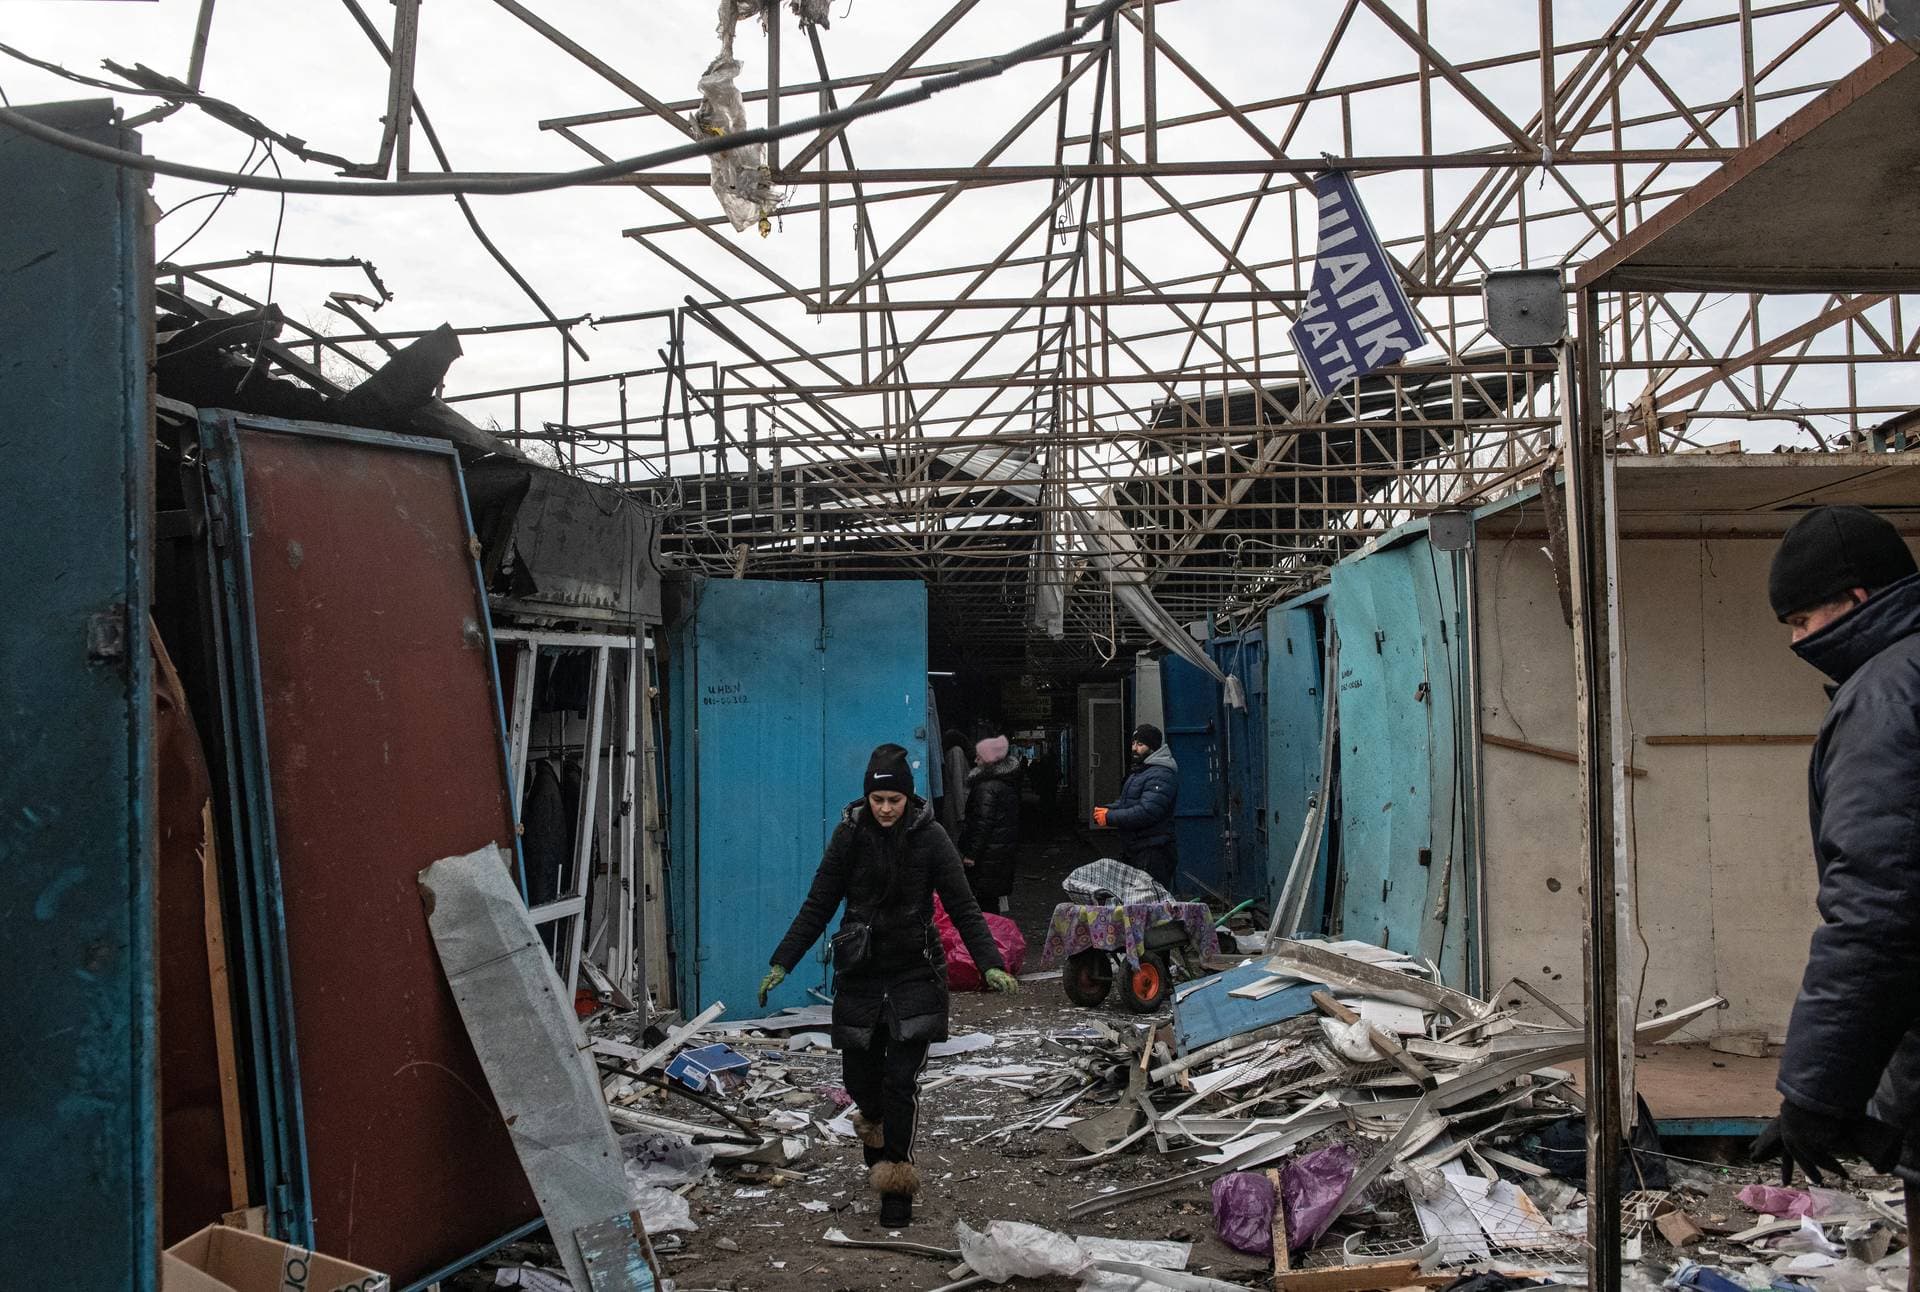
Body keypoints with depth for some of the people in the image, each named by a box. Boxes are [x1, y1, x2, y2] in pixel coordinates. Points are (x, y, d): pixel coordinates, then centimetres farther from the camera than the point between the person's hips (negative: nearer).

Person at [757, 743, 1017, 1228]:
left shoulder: (929, 837, -8)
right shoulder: (850, 834, -3)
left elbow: (962, 907, -8)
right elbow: (818, 905, 1)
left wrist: (991, 964, -19)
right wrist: (781, 963, -5)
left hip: (914, 974, -2)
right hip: (859, 972, 2)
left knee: (901, 1080, -8)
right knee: (859, 1077, 10)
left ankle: (897, 1182, 4)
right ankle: (877, 1144, 42)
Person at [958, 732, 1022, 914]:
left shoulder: (987, 787, -20)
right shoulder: (1009, 782, 9)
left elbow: (983, 823, -22)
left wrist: (971, 853, -18)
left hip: (988, 851, -9)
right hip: (1006, 847, 9)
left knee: (985, 900, -2)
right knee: (998, 893, 18)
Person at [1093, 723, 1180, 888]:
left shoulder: (1161, 775, -16)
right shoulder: (1139, 771, 20)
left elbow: (1146, 812, -25)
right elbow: (1125, 801, 25)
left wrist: (1109, 818, -19)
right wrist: (1107, 809, 3)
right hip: (1132, 851, 10)